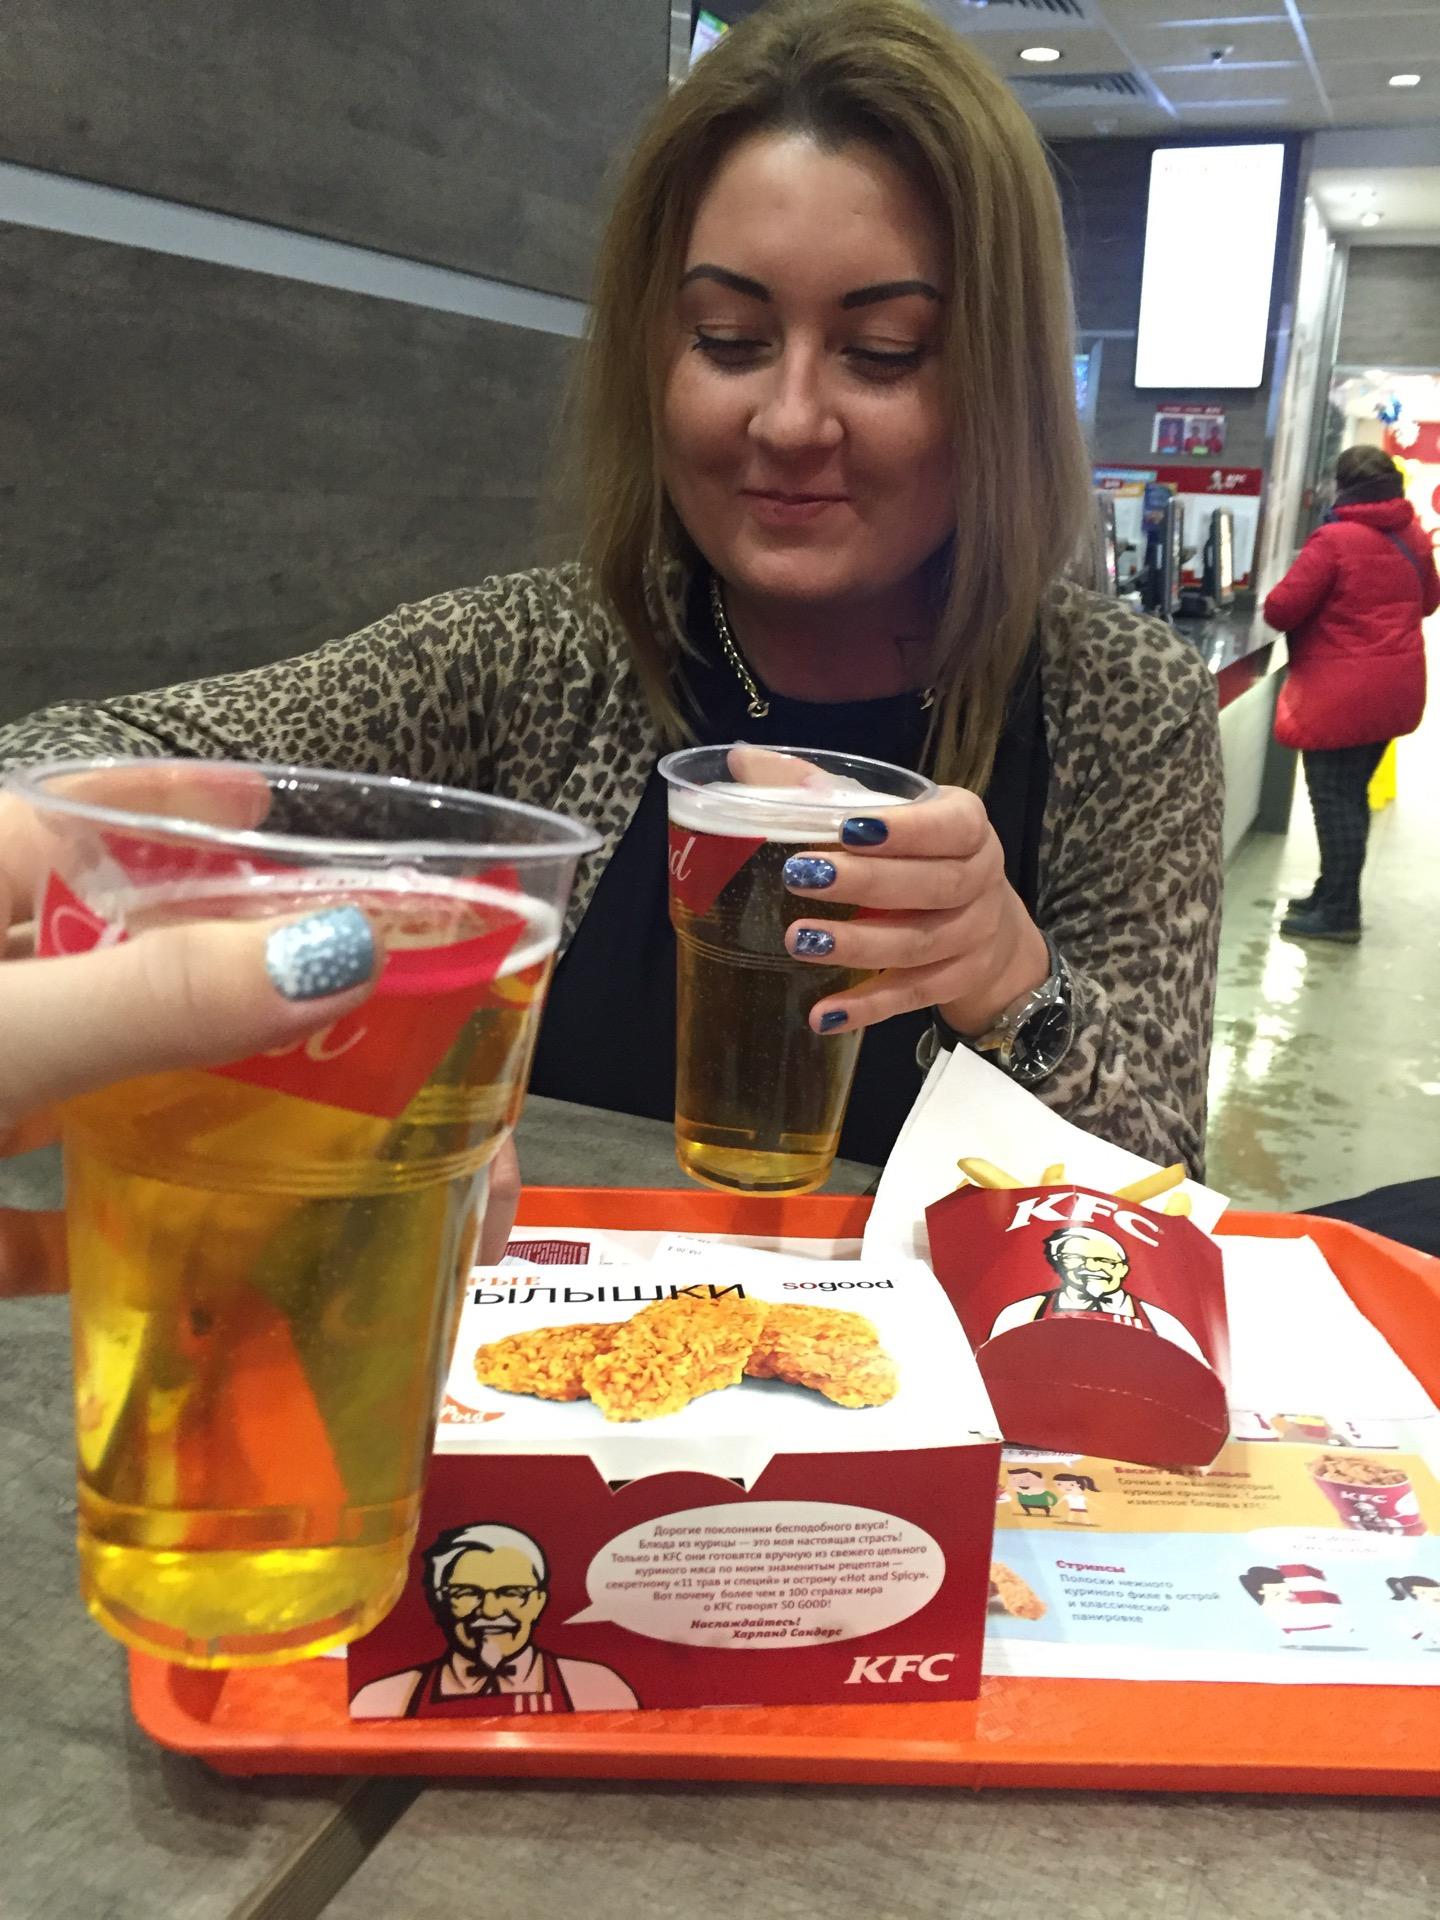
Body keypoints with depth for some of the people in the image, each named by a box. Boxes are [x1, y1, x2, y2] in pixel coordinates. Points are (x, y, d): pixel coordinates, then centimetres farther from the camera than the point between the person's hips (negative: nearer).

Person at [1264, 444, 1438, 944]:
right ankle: (1332, 894, 25)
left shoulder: (1334, 538, -15)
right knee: (1352, 793, 15)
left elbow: (1280, 609, -14)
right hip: (1393, 689, 8)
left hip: (1341, 693, -7)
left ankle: (1338, 913, 1)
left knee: (1333, 797, -2)